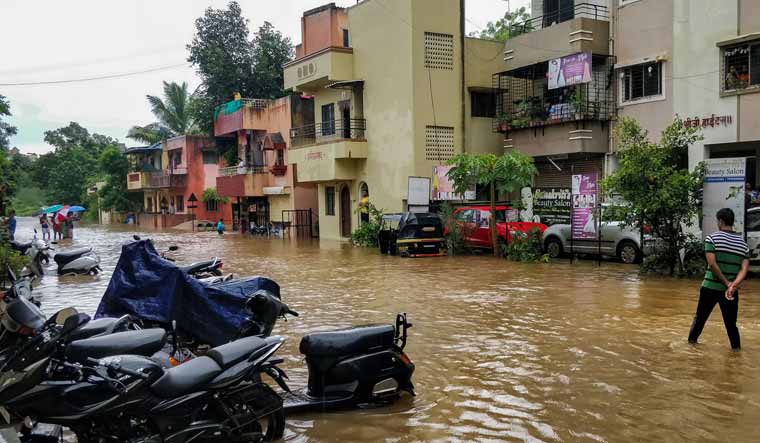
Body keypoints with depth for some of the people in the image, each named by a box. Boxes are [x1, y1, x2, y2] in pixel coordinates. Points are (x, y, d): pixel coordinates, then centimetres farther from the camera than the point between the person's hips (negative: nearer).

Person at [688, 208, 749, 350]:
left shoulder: (712, 238, -8)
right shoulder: (743, 243, 5)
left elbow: (712, 264, -16)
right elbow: (744, 269, -5)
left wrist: (726, 283, -10)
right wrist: (733, 286, -16)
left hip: (710, 287, -2)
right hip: (731, 290, 2)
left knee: (700, 316, 16)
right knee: (731, 322, 11)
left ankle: (692, 339, 30)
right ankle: (736, 348, 11)